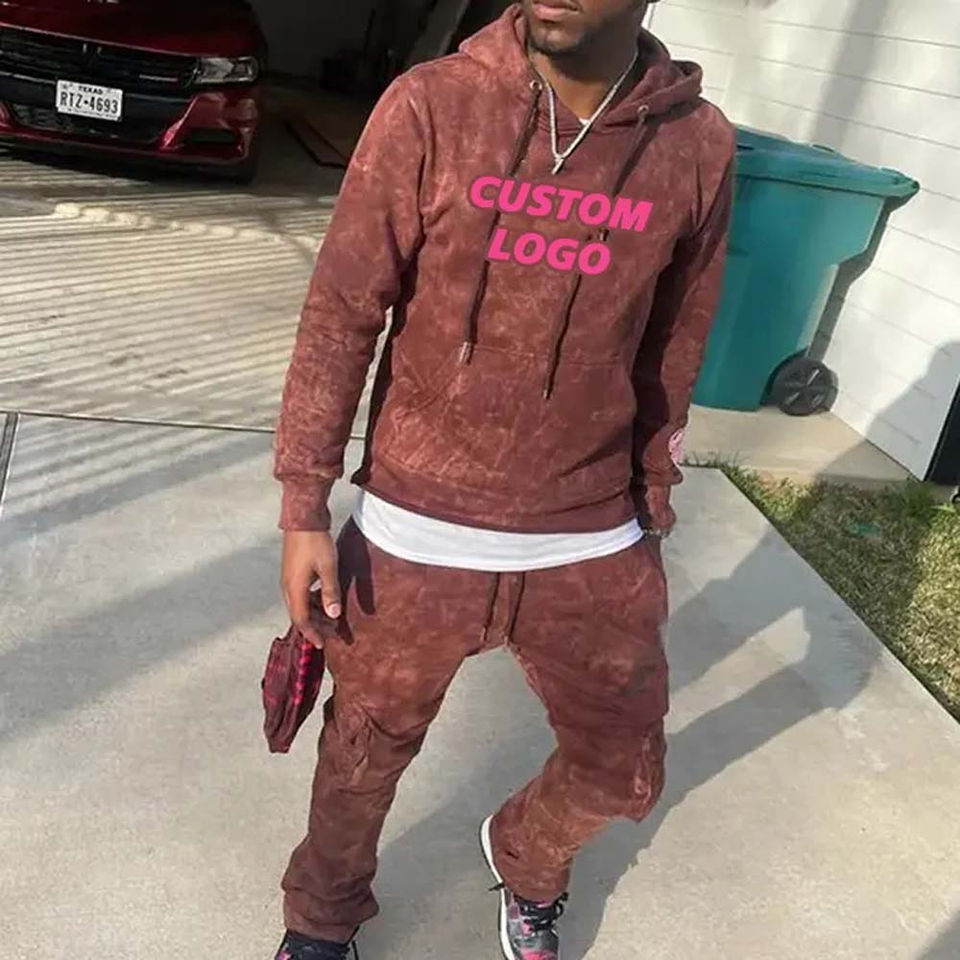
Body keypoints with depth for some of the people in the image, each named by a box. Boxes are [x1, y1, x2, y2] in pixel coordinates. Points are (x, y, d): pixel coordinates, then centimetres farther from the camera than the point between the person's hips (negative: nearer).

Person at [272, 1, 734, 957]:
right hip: (417, 530, -2)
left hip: (592, 547, 3)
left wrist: (649, 509, 14)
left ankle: (526, 865, 52)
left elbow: (673, 352, 6)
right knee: (366, 750, 17)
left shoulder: (697, 145, -4)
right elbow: (340, 313, -7)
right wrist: (304, 506, -8)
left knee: (622, 772, 17)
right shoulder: (430, 108, -12)